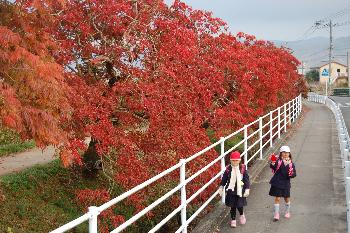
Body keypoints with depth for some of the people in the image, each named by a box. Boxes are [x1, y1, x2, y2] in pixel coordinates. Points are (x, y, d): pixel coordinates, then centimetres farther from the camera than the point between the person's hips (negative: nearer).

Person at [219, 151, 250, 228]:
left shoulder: (243, 168, -7)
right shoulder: (228, 169, -5)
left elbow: (246, 179, -3)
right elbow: (224, 179, 6)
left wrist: (247, 189, -6)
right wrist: (221, 187, 6)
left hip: (240, 191, -1)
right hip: (231, 190, 1)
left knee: (239, 205, -1)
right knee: (233, 206, 7)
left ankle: (241, 214, 32)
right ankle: (233, 219, 23)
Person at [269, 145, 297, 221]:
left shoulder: (291, 163, 1)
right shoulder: (278, 161, -9)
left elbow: (294, 173, 4)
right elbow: (274, 168, -24)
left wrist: (292, 174, -18)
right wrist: (272, 164, -45)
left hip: (286, 183, 3)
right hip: (277, 182, -3)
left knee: (287, 198, 16)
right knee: (277, 198, -1)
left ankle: (287, 212, 40)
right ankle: (276, 214, 10)